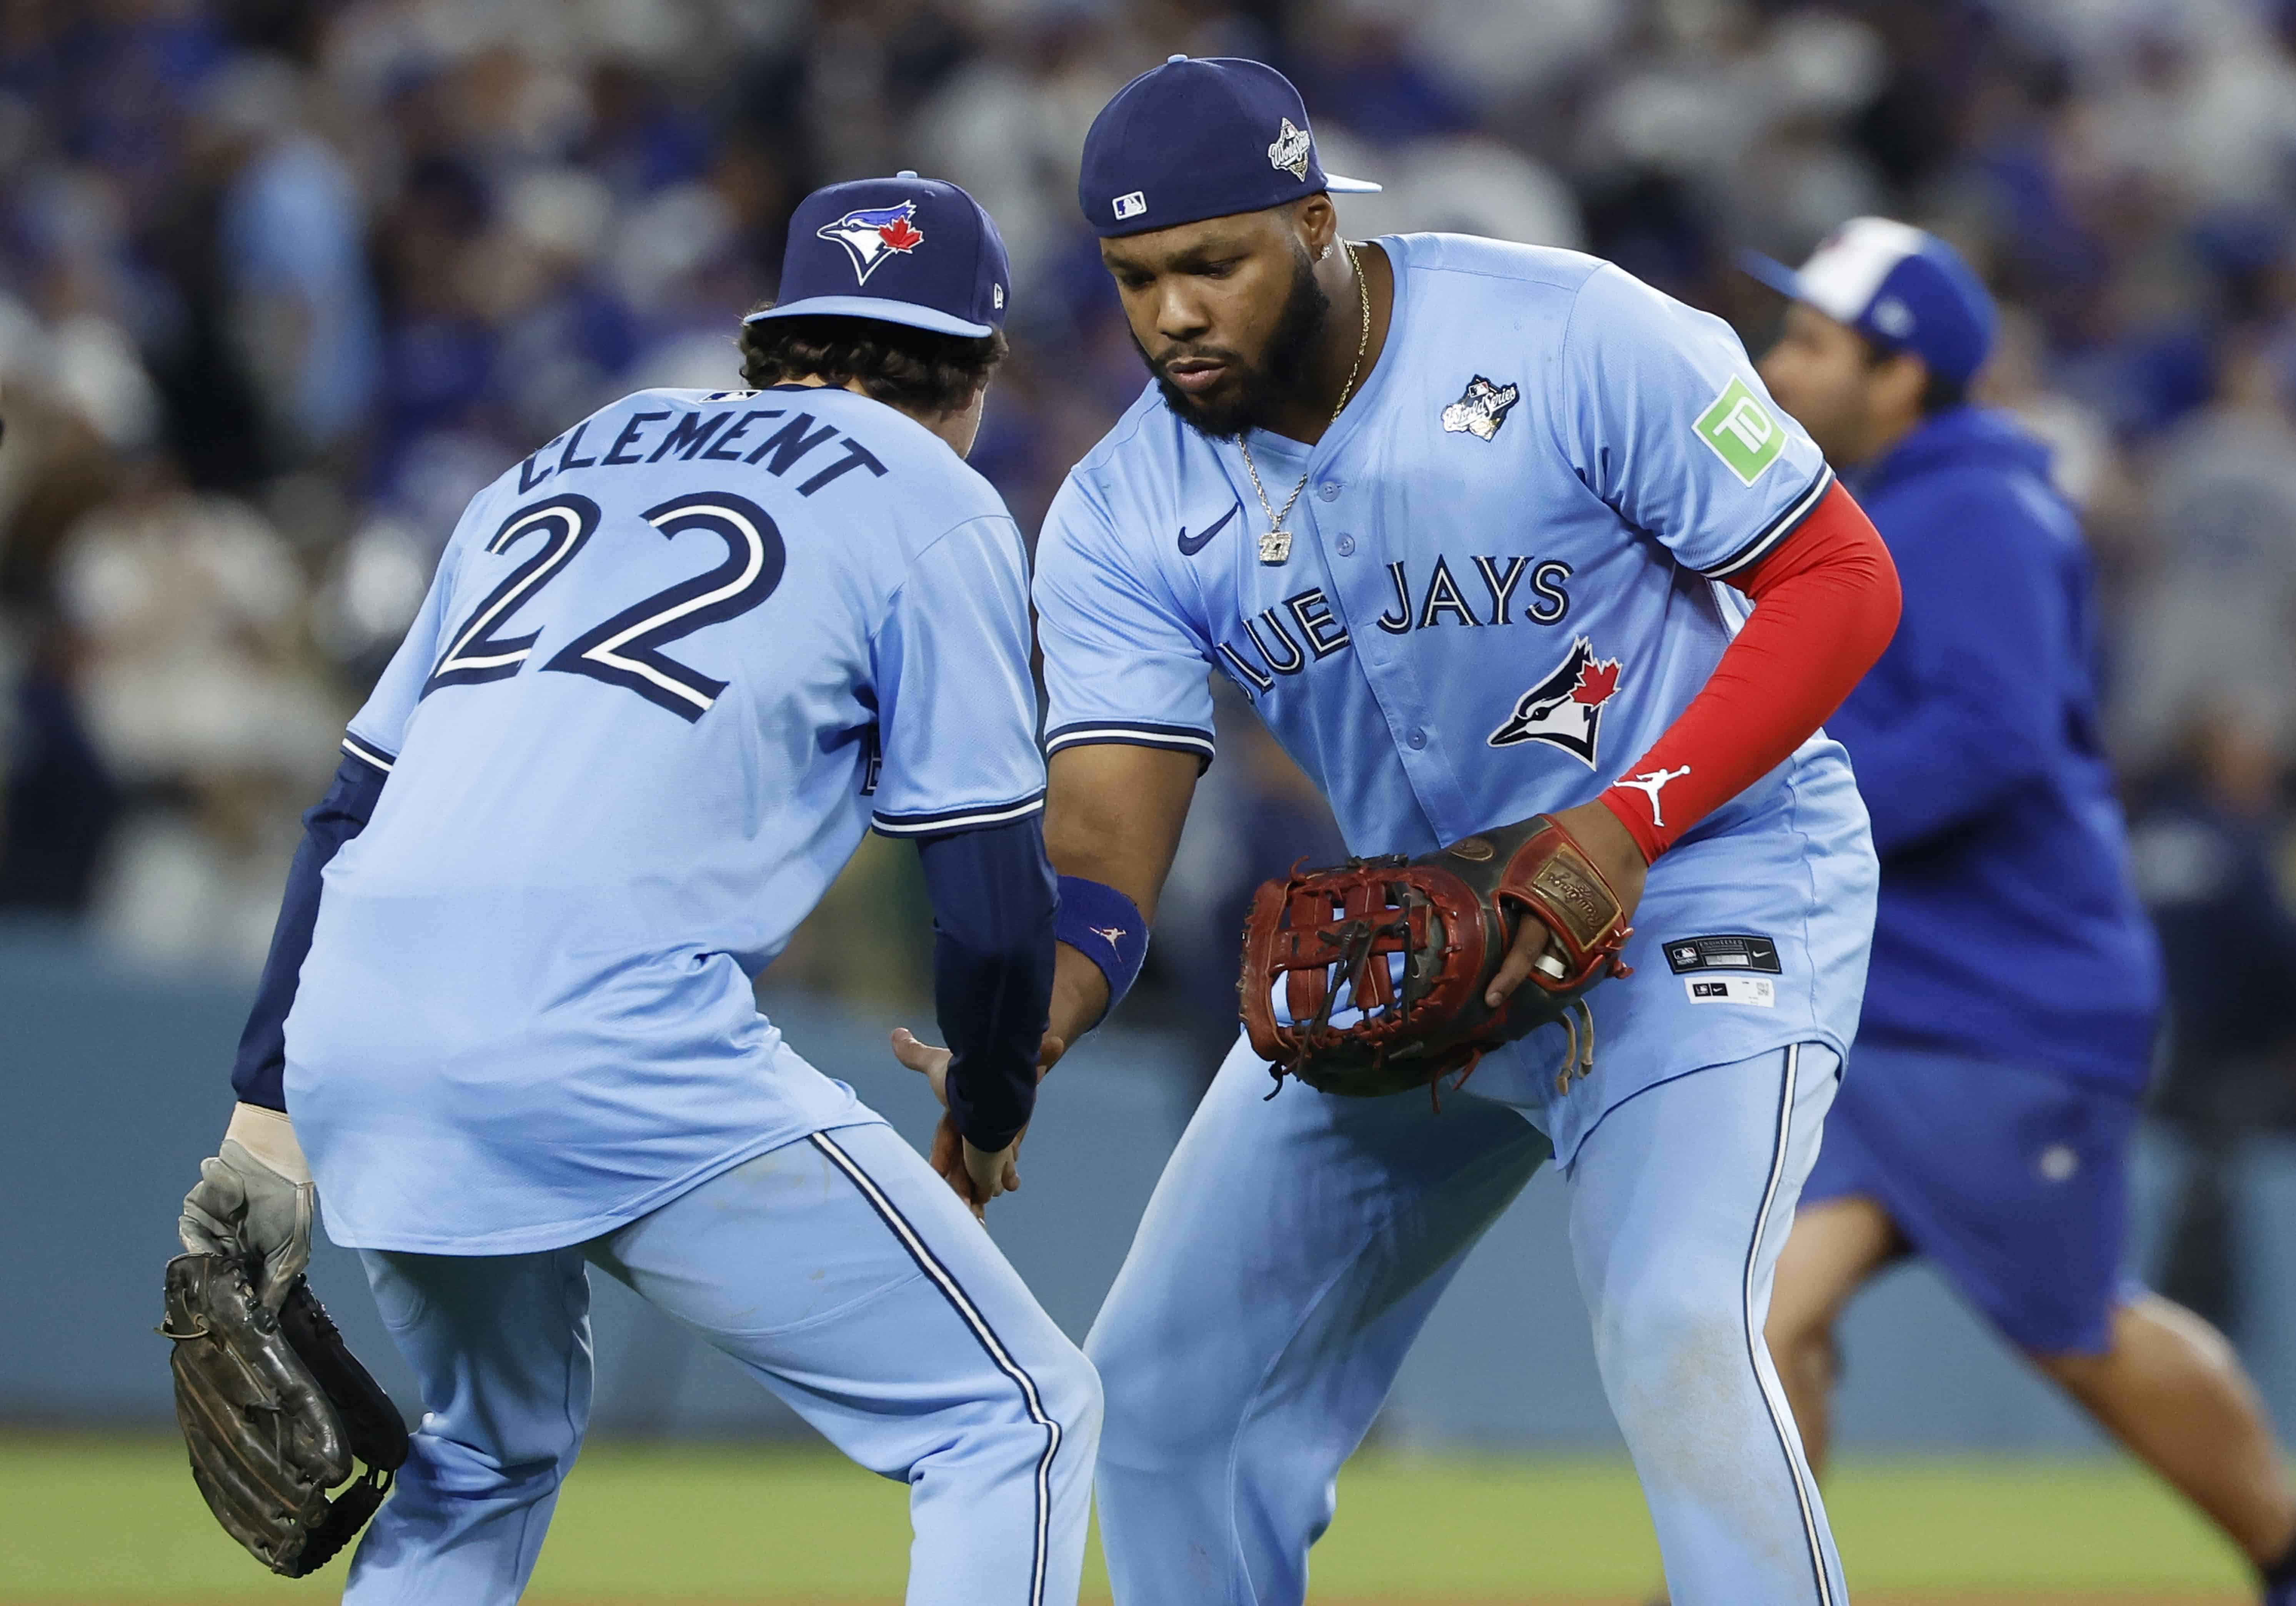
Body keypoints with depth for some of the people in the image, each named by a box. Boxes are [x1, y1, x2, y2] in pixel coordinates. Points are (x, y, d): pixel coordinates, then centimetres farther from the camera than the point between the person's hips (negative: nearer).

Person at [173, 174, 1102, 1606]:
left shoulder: (567, 463, 28)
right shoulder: (934, 506, 10)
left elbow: (351, 813, 23)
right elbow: (993, 904, 3)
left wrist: (269, 1111, 21)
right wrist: (989, 1118, 21)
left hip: (346, 1039, 7)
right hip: (605, 1041, -7)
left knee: (494, 1444, 31)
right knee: (1016, 1413, 2)